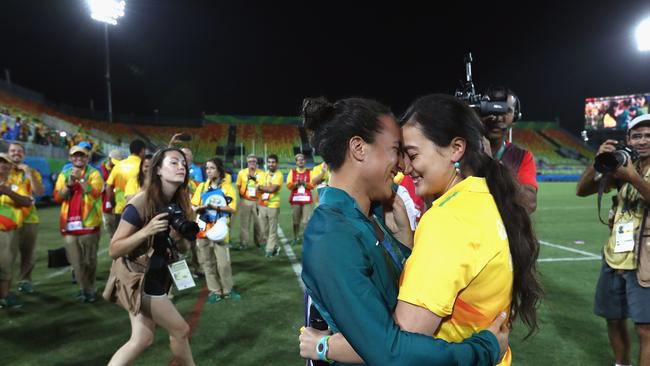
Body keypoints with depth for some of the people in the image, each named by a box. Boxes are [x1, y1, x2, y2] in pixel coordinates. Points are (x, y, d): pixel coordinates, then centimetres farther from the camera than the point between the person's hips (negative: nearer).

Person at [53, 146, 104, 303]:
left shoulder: (94, 173, 2)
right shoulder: (64, 174, 13)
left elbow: (95, 193, -13)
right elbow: (57, 197, 4)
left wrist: (80, 179, -17)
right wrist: (69, 183, -10)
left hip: (88, 223, -4)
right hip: (69, 223, 4)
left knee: (89, 259, 1)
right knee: (76, 260, 5)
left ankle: (87, 288, 14)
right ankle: (86, 289, 15)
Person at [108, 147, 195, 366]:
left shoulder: (177, 203, -1)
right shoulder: (141, 204, -23)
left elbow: (180, 246, 14)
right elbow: (113, 250, -22)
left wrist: (179, 237, -8)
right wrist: (146, 231, -34)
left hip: (157, 277, 7)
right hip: (139, 278, -7)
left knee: (142, 339, 10)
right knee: (181, 330, 4)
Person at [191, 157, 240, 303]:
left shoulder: (227, 187, -1)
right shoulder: (202, 187, 7)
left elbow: (232, 209, -7)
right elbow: (194, 207, 6)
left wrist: (215, 207, -18)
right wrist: (203, 207, -15)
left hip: (219, 230, -3)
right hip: (203, 230, 3)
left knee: (224, 263, -1)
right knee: (207, 263, 7)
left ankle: (227, 290, 16)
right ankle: (215, 291, 18)